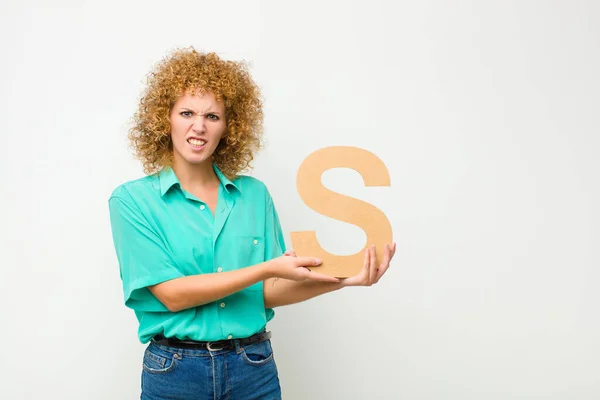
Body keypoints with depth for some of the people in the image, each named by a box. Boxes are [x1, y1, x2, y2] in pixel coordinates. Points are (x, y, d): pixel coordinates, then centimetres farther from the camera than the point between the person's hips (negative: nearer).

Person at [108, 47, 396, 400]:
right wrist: (267, 267, -19)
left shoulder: (254, 194, 1)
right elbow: (172, 294, -13)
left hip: (255, 369, 3)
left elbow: (268, 292, 1)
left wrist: (341, 280, -13)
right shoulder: (132, 200, -6)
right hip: (174, 370, -2)